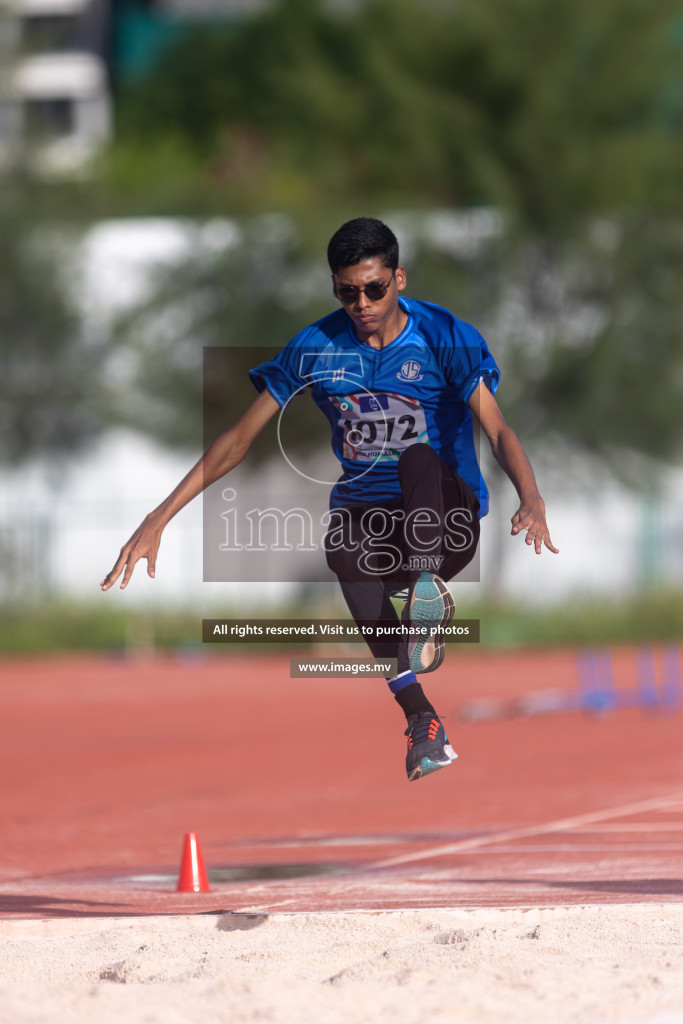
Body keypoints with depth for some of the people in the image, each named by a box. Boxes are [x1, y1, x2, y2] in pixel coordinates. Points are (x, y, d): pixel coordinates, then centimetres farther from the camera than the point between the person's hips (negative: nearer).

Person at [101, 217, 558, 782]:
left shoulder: (446, 338, -7)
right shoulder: (316, 348, 1)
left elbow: (498, 429, -19)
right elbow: (238, 439, 4)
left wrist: (531, 499, -40)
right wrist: (158, 519, -3)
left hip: (448, 511, -1)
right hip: (365, 508, 1)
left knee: (418, 457, -34)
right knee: (345, 549, -36)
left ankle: (428, 591, -48)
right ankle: (421, 719, -43)